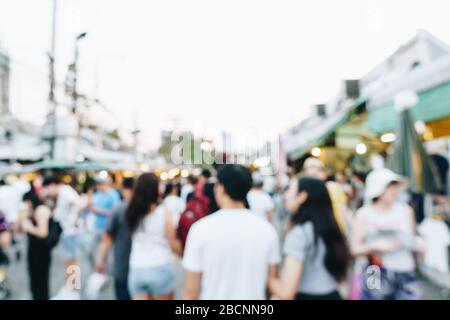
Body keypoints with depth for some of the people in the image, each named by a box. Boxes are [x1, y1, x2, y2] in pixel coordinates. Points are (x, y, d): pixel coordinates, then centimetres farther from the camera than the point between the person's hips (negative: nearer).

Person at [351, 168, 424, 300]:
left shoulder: (406, 210, 2)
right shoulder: (364, 214, -6)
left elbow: (413, 239, 15)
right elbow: (355, 249, -5)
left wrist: (418, 244, -6)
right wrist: (375, 246, -20)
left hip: (405, 274, 2)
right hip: (377, 275, -2)